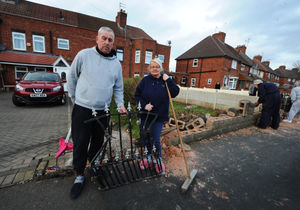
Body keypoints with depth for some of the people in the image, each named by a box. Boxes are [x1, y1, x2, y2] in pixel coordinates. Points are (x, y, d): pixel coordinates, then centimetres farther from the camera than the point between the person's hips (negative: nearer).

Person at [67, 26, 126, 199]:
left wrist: (121, 104, -1)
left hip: (103, 111, 3)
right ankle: (79, 176, 25)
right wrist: (74, 98, 10)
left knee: (98, 141, 15)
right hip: (82, 109, -2)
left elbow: (118, 88, 11)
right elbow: (72, 77, 8)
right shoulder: (84, 55, -2)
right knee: (80, 143, 3)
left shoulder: (116, 64, 7)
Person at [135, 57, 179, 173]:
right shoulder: (145, 80, -1)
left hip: (159, 116, -2)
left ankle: (159, 160, 28)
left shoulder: (165, 80, 0)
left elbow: (175, 93, -9)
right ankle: (148, 157, 41)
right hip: (145, 115, 2)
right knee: (145, 138, 14)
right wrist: (144, 105, -13)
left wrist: (168, 80, -17)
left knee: (156, 140, 1)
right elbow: (137, 95, 1)